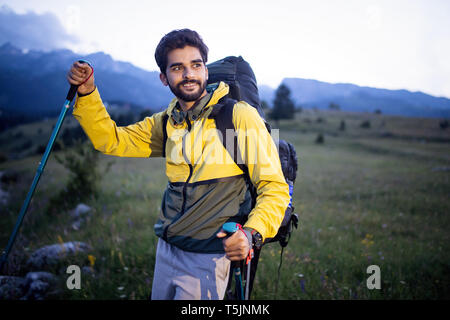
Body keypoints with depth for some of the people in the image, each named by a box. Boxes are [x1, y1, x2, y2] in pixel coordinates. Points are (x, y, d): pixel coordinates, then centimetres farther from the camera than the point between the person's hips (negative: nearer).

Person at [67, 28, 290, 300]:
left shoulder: (241, 116, -12)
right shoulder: (165, 123, 8)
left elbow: (274, 188, -14)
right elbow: (111, 141, 9)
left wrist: (251, 233, -31)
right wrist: (88, 93, -4)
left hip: (209, 257, -5)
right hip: (166, 249, 6)